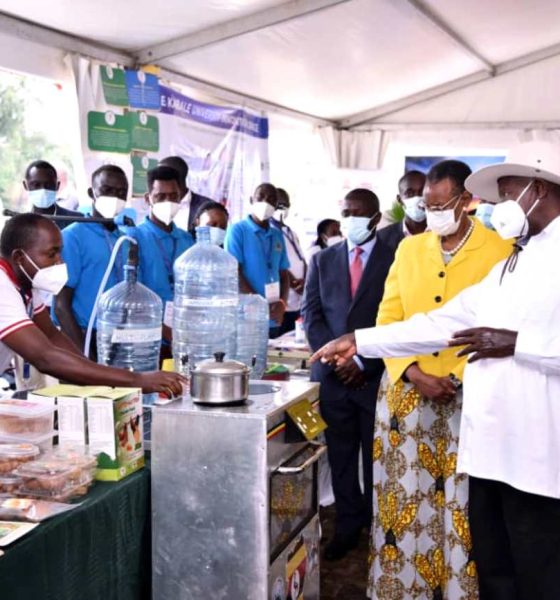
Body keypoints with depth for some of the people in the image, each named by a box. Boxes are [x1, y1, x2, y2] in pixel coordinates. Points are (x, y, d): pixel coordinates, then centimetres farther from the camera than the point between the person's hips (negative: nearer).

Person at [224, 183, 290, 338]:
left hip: (273, 319, 5)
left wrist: (282, 303, -6)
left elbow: (284, 275, 13)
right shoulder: (237, 230, -4)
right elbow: (234, 273, -10)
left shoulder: (277, 236, 12)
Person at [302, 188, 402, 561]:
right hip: (333, 375, 3)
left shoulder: (396, 257, -1)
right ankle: (348, 527, 19)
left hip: (377, 375, -3)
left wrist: (366, 363, -10)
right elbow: (311, 313, 8)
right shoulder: (323, 260, 12)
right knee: (341, 458, 9)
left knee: (377, 459, 4)